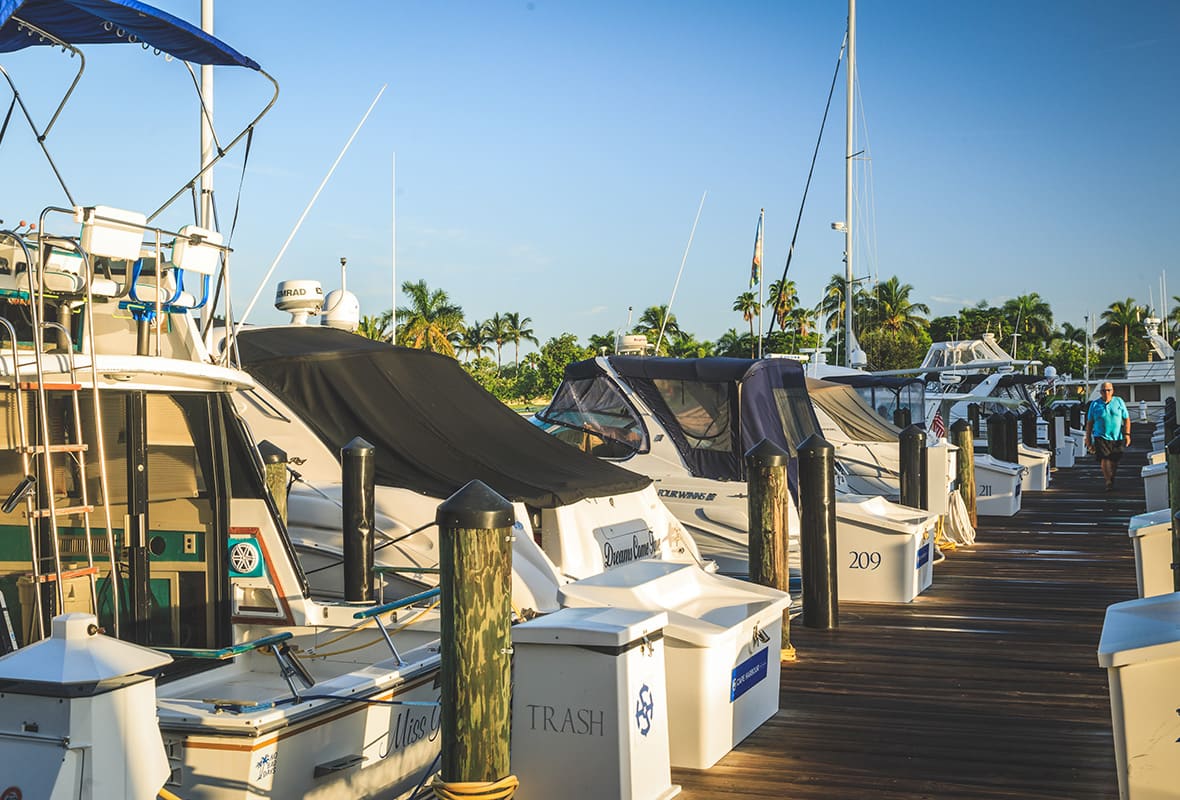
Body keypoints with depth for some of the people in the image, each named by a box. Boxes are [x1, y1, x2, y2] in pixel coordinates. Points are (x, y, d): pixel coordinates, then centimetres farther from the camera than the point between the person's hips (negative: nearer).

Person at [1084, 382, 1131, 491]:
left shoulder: (1119, 402, 7)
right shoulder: (1095, 404, 4)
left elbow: (1126, 419, 8)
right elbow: (1089, 423, 8)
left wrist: (1127, 434, -2)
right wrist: (1088, 439, 6)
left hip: (1116, 437, 2)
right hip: (1101, 437, -2)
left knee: (1114, 461, 8)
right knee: (1104, 459, -17)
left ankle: (1111, 480, 30)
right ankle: (1108, 482, -17)